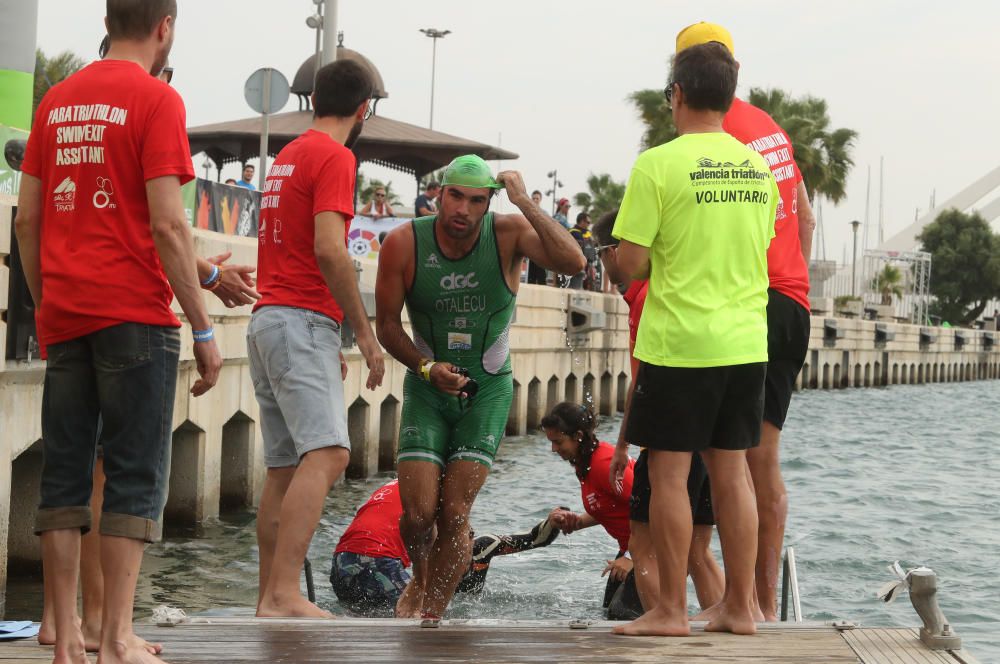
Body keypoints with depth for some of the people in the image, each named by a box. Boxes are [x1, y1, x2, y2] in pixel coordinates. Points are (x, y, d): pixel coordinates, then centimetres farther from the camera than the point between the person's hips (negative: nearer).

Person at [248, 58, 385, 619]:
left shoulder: (287, 156, 22)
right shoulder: (335, 157, -7)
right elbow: (329, 250, -19)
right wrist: (365, 332, -13)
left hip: (269, 319, 10)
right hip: (303, 320, -10)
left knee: (285, 467, 9)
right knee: (327, 452, -19)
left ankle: (270, 598, 9)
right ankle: (284, 594, -28)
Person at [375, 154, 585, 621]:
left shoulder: (508, 233, -14)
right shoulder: (403, 244, -11)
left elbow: (573, 263, -31)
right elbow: (387, 324, -2)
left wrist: (525, 202, -32)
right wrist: (426, 368, -16)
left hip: (488, 389, -1)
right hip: (427, 387, 1)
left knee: (454, 513, -8)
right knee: (418, 512, -7)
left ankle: (432, 615, 10)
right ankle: (420, 581, 28)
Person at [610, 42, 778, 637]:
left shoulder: (659, 165, -11)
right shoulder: (758, 167, 7)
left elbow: (631, 263, -12)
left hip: (679, 343, -5)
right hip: (746, 342, 6)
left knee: (669, 475, 3)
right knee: (731, 472, 12)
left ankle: (672, 610, 8)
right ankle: (740, 607, 16)